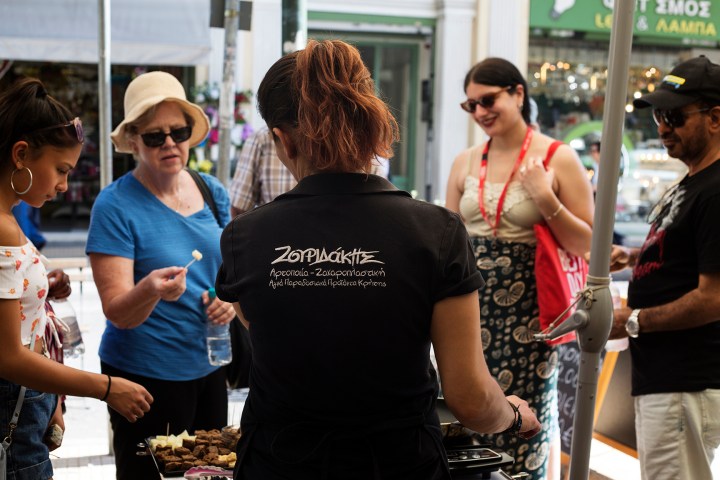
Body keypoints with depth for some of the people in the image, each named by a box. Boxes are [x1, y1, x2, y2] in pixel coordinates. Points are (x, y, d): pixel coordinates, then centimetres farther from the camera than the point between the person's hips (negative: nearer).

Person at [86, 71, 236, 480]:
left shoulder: (213, 191, 3)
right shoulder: (116, 205, -13)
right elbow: (119, 313, -17)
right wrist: (151, 291, -38)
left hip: (209, 367, 5)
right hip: (147, 374, -5)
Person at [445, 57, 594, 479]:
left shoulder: (558, 159, -4)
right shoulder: (465, 163, 8)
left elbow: (588, 244, -4)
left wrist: (546, 199, -16)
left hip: (526, 315, -4)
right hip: (472, 310, 4)